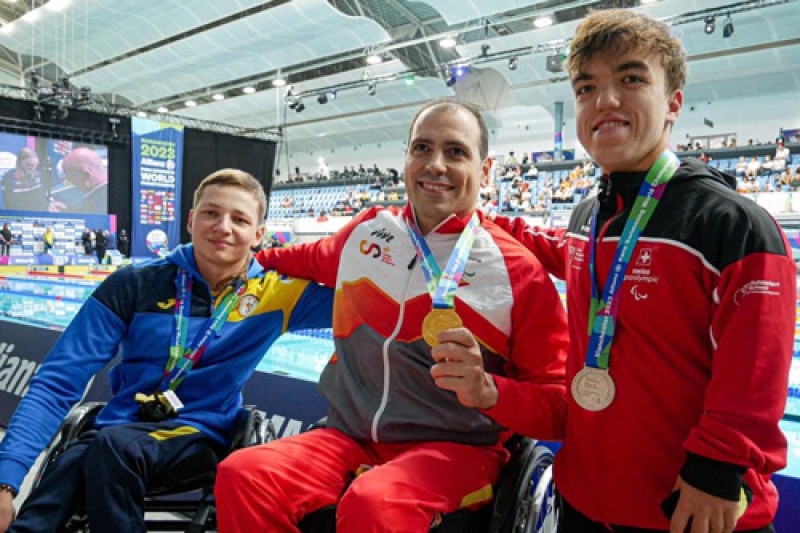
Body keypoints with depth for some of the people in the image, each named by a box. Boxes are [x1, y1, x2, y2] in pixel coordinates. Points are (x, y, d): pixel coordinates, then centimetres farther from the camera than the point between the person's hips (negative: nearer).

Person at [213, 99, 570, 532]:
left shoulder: (519, 271, -8)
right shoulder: (367, 230, 6)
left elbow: (559, 407, -7)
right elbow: (312, 259, 30)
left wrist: (488, 391, -25)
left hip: (454, 448, -4)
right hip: (350, 438, 4)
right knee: (240, 475, -20)